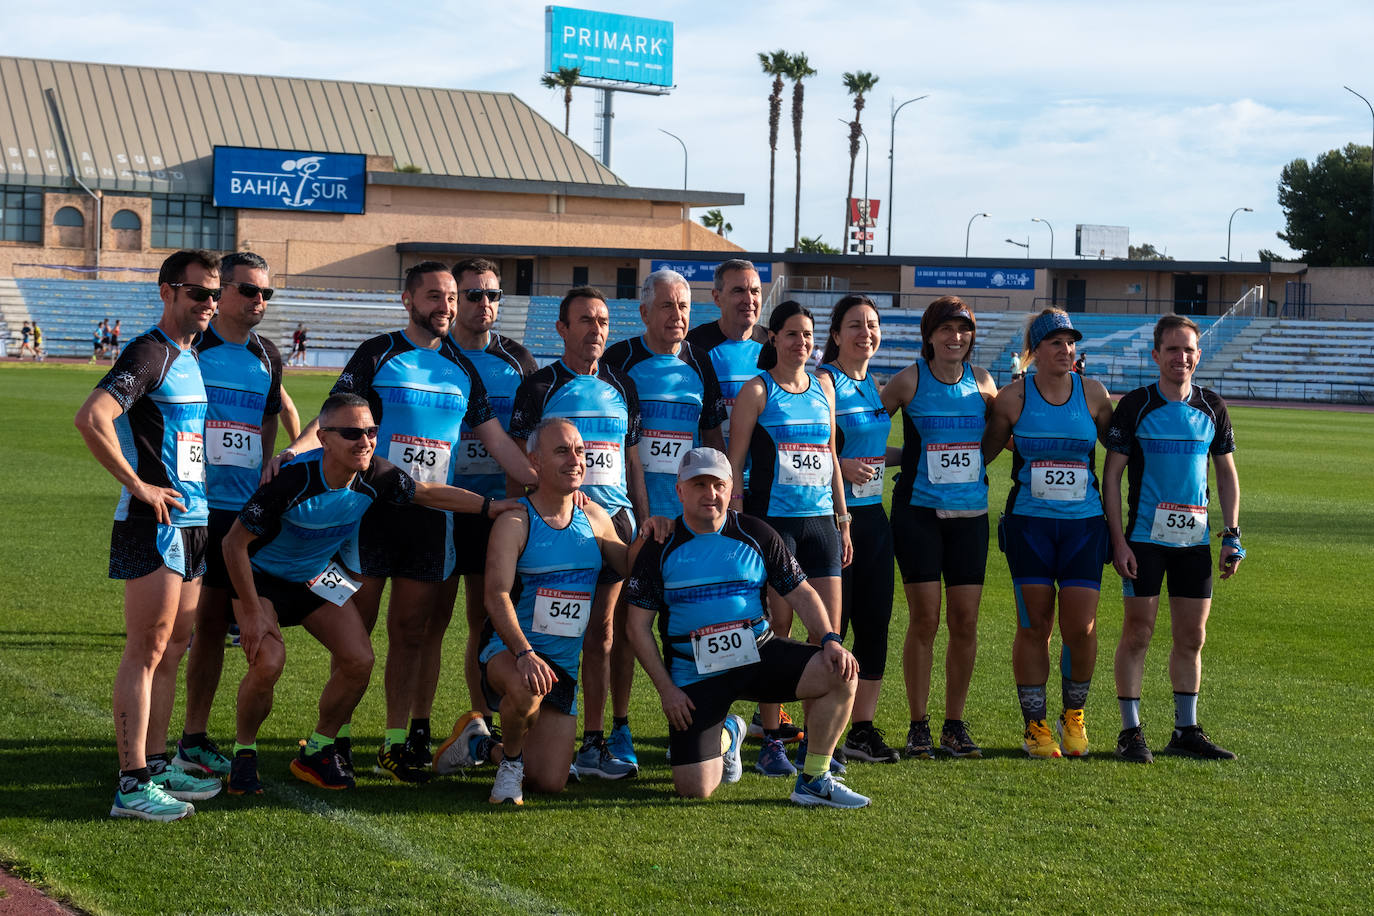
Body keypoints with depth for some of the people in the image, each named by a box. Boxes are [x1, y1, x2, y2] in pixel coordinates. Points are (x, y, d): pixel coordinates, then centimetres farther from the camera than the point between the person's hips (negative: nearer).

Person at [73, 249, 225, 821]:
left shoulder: (188, 358, 16)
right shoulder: (150, 352, -13)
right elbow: (91, 418, -25)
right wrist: (139, 486, -19)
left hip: (190, 521, 9)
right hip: (156, 521, -9)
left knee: (172, 649, 14)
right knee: (146, 651, -8)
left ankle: (156, 766, 22)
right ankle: (132, 785, -7)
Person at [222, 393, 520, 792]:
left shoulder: (375, 475, -19)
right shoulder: (293, 479, -34)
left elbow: (427, 492, 2)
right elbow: (234, 542, -25)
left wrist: (490, 506, -3)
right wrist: (253, 613, -24)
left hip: (319, 574, 5)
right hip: (263, 577, -5)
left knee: (359, 660, -10)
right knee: (267, 663, -26)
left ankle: (318, 752, 11)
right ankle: (244, 754, 0)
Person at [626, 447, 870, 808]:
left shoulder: (757, 536, 3)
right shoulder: (660, 549, -2)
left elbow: (801, 593, 5)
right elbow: (639, 625, 0)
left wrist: (830, 640, -13)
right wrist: (666, 689, -8)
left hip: (758, 655, 2)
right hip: (694, 674, -1)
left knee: (839, 673, -24)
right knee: (694, 788, -13)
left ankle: (813, 780, -7)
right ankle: (726, 735, 25)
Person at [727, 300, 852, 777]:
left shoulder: (823, 386, 14)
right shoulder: (757, 390, -1)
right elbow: (734, 461, -2)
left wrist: (843, 521, 17)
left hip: (821, 519, 5)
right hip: (773, 518, -5)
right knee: (776, 631, -4)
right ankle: (770, 743, 3)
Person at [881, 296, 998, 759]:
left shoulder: (981, 381, 8)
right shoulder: (910, 380, -1)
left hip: (970, 513, 3)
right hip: (919, 511, -3)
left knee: (965, 621, 1)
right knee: (925, 618, -5)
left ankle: (955, 725, 12)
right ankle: (918, 726, 5)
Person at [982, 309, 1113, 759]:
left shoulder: (1093, 393, 3)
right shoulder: (1013, 397, 1)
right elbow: (981, 453, 12)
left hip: (1084, 523, 1)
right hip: (1029, 522, -1)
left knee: (1081, 628, -4)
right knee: (1034, 626, 0)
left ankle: (1073, 716, 18)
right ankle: (1035, 725, 12)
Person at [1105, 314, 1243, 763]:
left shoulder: (1212, 407, 7)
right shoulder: (1136, 405, -5)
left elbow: (1227, 474, 14)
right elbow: (1111, 474, -4)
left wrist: (1232, 536, 6)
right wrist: (1118, 540, -10)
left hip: (1195, 539, 4)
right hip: (1145, 539, -4)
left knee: (1192, 637, 7)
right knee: (1138, 632, -3)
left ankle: (1186, 730, 16)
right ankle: (1131, 731, 4)